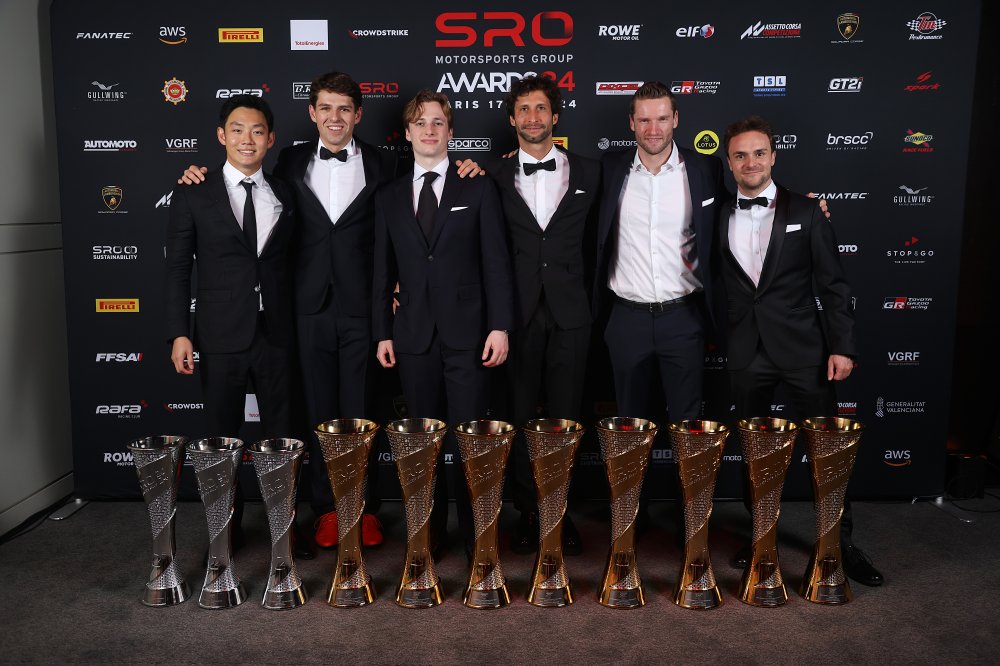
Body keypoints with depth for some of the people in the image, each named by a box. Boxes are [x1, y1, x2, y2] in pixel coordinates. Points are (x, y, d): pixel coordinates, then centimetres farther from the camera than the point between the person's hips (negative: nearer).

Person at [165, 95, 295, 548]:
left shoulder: (284, 196, 8)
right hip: (221, 338, -1)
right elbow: (177, 269, 0)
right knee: (223, 438, 9)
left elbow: (288, 265, 10)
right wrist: (179, 333, -6)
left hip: (276, 335, 2)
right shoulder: (194, 195, 0)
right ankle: (227, 529, 25)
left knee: (282, 435, 6)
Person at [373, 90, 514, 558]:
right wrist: (382, 333, 6)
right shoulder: (388, 198, 12)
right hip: (414, 337, 3)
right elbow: (383, 273, 11)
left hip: (467, 332, -2)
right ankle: (428, 534, 21)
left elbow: (496, 263, 0)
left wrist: (500, 326, -8)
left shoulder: (478, 189, 5)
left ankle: (476, 538, 13)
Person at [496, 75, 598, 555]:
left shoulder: (587, 173, 8)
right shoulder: (496, 179, 6)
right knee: (521, 416, 5)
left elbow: (593, 243, 11)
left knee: (566, 417, 5)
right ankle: (528, 511, 18)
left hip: (569, 312, 0)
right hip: (518, 312, 0)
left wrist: (587, 297, 4)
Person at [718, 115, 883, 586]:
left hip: (802, 348, -1)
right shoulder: (719, 218, 6)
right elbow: (717, 286, 9)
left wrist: (841, 346, -6)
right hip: (746, 353, 2)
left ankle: (841, 543, 17)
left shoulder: (805, 212, 1)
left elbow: (832, 285, 0)